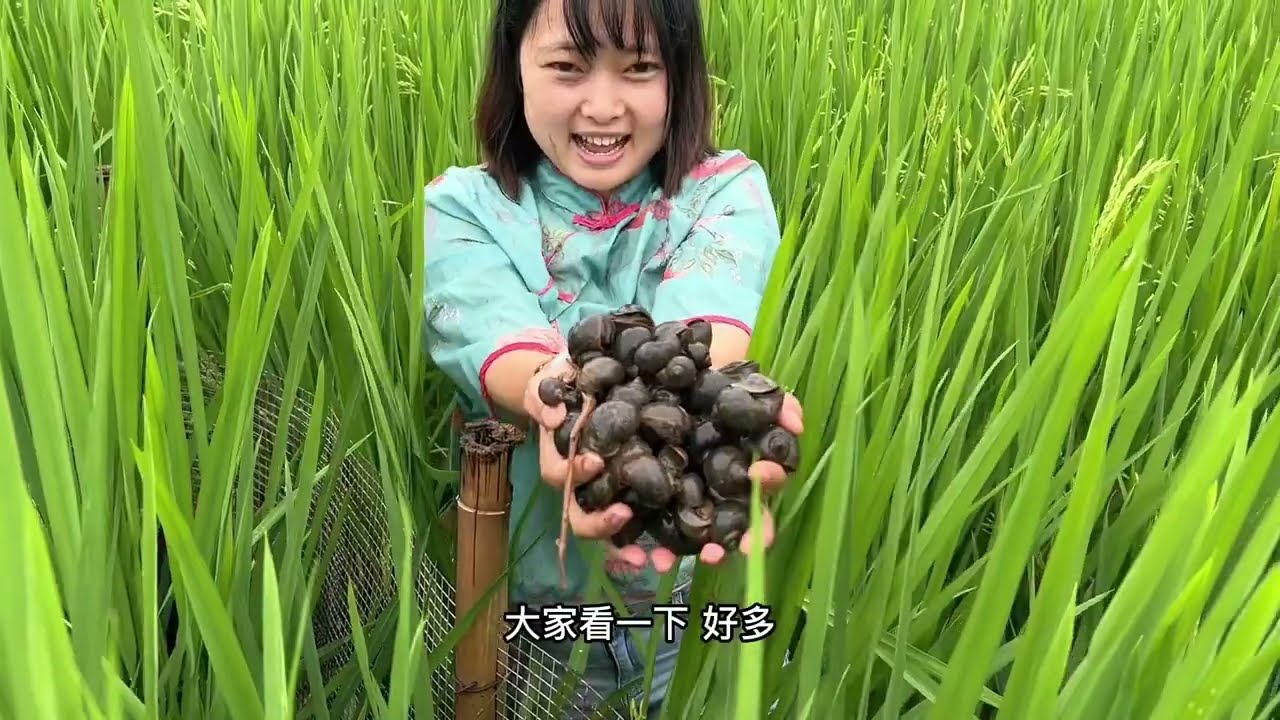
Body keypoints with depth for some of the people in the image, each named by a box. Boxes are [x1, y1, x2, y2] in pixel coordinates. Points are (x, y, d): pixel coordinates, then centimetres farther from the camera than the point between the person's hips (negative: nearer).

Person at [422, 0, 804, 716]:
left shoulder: (729, 189, -1)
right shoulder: (461, 207, -1)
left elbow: (708, 321, -22)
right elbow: (500, 344, -21)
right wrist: (560, 396, -43)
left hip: (707, 586, 0)